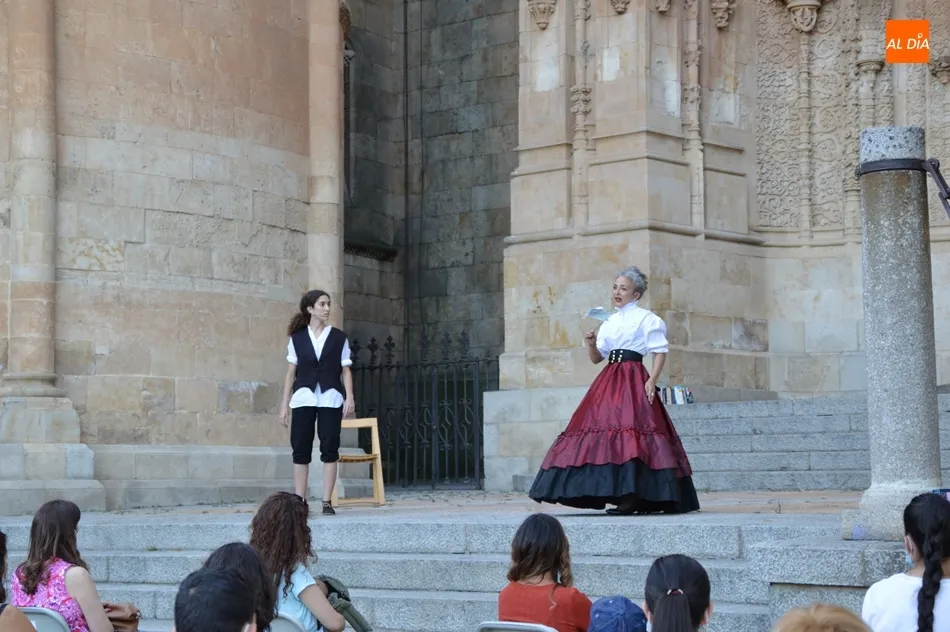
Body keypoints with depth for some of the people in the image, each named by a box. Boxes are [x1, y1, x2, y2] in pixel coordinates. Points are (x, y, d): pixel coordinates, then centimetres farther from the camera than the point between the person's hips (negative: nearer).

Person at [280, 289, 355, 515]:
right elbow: (291, 372, 10)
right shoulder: (297, 338, 8)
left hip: (331, 399, -1)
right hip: (303, 398, 1)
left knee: (330, 449, -3)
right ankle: (299, 502, 3)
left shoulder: (339, 338, 6)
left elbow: (346, 370, 5)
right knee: (300, 450, -1)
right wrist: (285, 403, 6)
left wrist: (349, 397, -7)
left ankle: (327, 502, 1)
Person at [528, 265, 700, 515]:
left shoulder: (646, 319, 1)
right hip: (609, 380, 7)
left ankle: (630, 497, -18)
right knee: (604, 430, -1)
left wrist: (652, 380, -16)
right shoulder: (609, 322, 19)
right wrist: (591, 343, -2)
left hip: (633, 380, -7)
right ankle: (623, 495, 2)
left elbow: (660, 351, -4)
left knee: (629, 433, -16)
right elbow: (596, 358, 19)